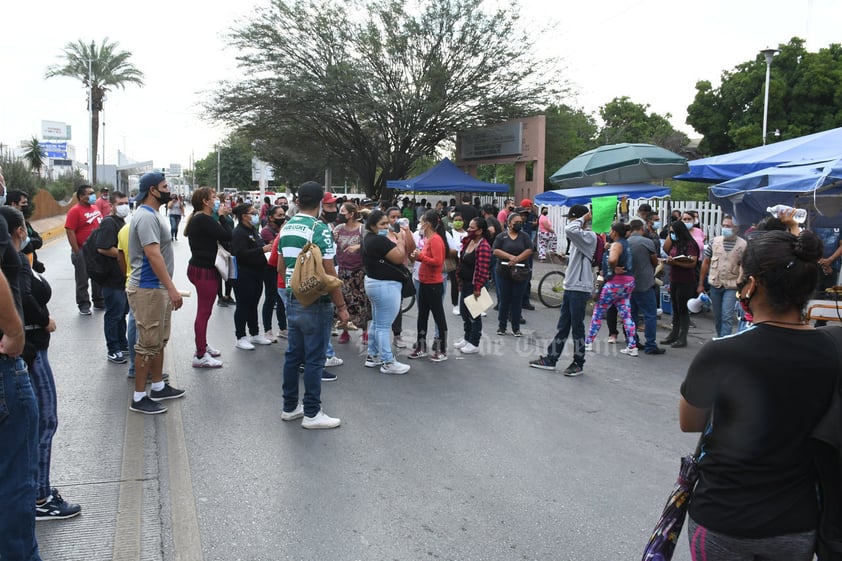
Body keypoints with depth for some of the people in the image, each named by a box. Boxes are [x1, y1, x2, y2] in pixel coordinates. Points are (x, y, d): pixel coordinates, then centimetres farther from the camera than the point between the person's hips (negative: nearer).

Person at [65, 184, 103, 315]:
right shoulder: (75, 211, -12)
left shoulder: (95, 208, 10)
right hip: (83, 251, -7)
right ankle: (83, 306, 12)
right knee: (82, 280, 3)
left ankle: (99, 301, 30)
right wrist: (77, 252, -17)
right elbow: (70, 232, -15)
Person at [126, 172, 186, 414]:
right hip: (148, 290, -10)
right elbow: (153, 255, -25)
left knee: (159, 341, 18)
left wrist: (168, 289, 19)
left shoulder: (153, 214, 14)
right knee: (149, 344, -4)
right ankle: (139, 397, 5)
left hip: (157, 288, 10)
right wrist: (172, 289, -27)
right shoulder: (146, 217, -18)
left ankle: (158, 387, 30)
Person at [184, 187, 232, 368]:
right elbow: (226, 236, -20)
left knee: (204, 310, 21)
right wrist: (222, 216, -9)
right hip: (205, 271, -11)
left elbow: (218, 236, 12)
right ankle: (200, 356, 1)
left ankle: (202, 346, 34)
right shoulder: (203, 220, -19)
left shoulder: (197, 219, 15)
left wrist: (221, 216, 6)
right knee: (204, 312, -5)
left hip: (199, 268, 11)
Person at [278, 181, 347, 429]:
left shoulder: (286, 227, 8)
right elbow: (328, 274, -19)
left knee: (293, 354, 15)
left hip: (292, 299, 8)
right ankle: (311, 413, 9)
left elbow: (281, 267, 15)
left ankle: (290, 407, 25)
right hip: (315, 302, -8)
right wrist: (341, 306, -12)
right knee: (314, 358, 1)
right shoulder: (320, 229, -16)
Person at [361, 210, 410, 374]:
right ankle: (388, 363, 2)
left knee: (377, 322, 19)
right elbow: (399, 258, -20)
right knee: (384, 326, -5)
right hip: (385, 286, -11)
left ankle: (372, 356, 28)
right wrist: (402, 240, -7)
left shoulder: (369, 238, 10)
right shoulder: (380, 240, -22)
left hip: (374, 282, 11)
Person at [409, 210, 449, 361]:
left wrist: (421, 256, -18)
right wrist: (418, 256, 1)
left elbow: (437, 261, -25)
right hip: (423, 282, 10)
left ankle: (442, 351, 12)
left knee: (438, 316, 2)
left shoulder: (436, 239, -18)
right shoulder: (427, 238, 10)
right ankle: (421, 347, 26)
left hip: (434, 285, -10)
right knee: (422, 315, 15)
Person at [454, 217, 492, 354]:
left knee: (474, 313, 2)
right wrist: (459, 278, 15)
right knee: (463, 310, 18)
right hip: (465, 282, 9)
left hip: (474, 284, -9)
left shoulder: (483, 246, -21)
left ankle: (474, 344, 14)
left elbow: (483, 270, -24)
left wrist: (478, 288, -23)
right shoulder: (468, 241, 6)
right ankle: (467, 338, 33)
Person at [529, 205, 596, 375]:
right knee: (562, 326, 13)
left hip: (580, 289, -9)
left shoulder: (589, 236, -13)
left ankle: (578, 364, 12)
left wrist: (583, 219, -16)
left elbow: (569, 230, -34)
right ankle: (550, 359, 20)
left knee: (577, 327, 1)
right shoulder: (578, 238, 16)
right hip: (570, 287, 9)